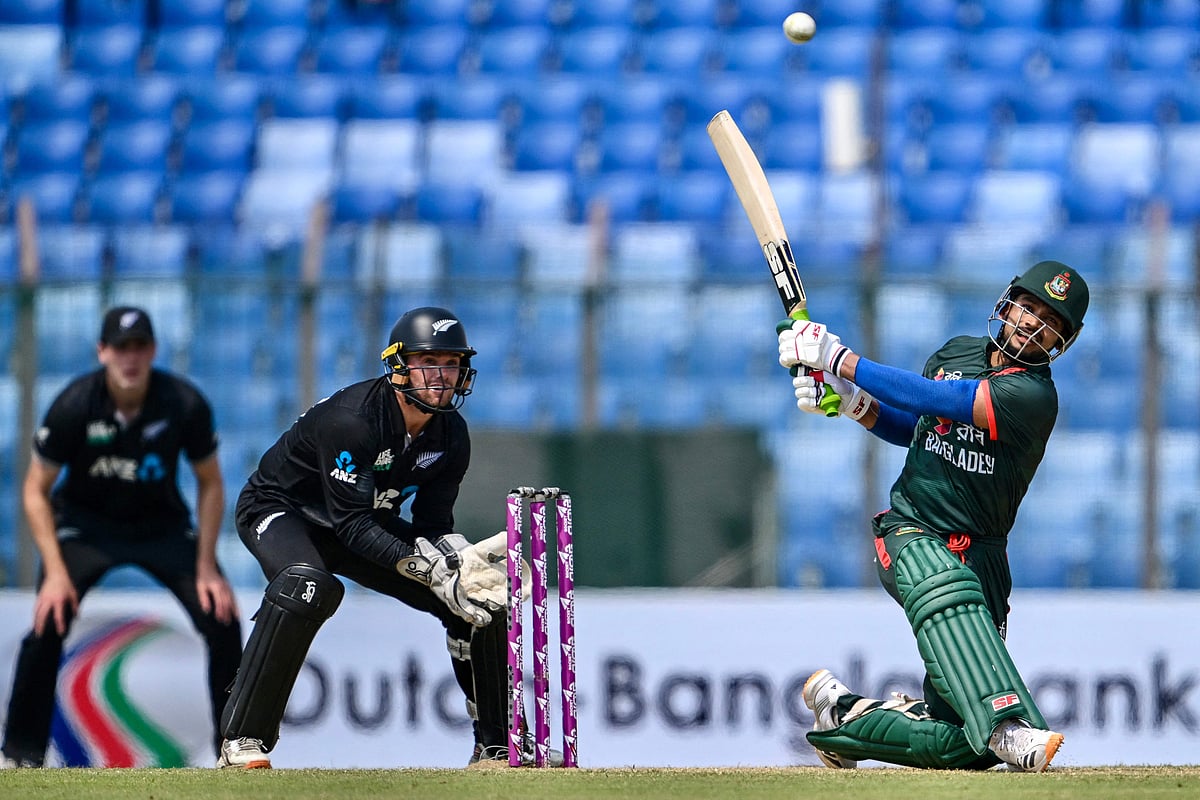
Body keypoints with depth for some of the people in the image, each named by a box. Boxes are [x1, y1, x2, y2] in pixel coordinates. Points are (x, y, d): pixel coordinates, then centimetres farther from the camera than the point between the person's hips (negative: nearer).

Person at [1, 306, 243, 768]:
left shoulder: (185, 404, -21)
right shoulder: (74, 406, -24)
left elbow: (210, 484, -5)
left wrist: (206, 568, -12)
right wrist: (56, 571, -23)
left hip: (163, 525, 2)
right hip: (86, 524, -2)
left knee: (222, 620, -13)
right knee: (49, 623, -23)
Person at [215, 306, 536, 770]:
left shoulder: (451, 435, -9)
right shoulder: (350, 418, -32)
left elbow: (433, 525, -6)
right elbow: (352, 525, -33)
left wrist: (465, 563, -28)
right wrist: (433, 570, -41)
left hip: (365, 525, 7)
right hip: (279, 511, -7)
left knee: (482, 597, -3)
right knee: (309, 587, -40)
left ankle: (497, 745, 10)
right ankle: (242, 740, -35)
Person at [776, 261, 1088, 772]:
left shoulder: (1034, 395, -11)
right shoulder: (957, 351, 9)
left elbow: (936, 400, -21)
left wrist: (839, 358, -21)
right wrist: (853, 401, 2)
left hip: (977, 552, -2)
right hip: (911, 534, 2)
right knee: (949, 593, -38)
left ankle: (843, 714, 15)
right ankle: (1006, 725, -50)